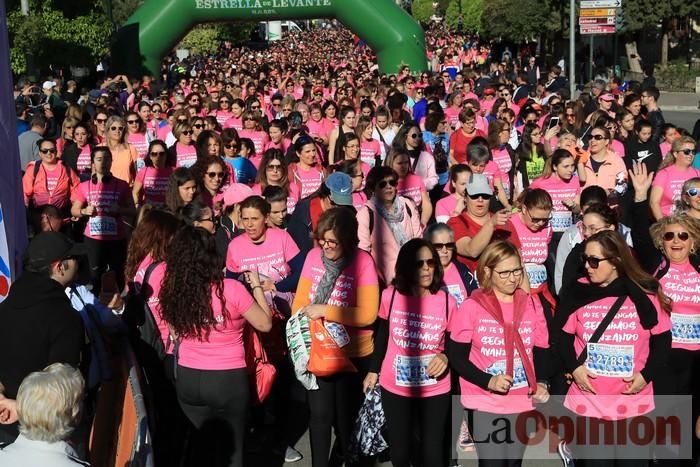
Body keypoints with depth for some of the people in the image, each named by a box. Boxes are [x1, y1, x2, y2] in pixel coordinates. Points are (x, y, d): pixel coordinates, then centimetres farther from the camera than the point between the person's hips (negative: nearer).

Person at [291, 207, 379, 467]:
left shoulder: (363, 262, -19)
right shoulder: (313, 256, -6)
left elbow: (367, 314, -21)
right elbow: (301, 298, 4)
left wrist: (325, 311, -25)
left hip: (351, 354, -3)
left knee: (345, 417, 14)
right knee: (319, 414, 7)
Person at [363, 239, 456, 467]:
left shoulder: (447, 302, -11)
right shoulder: (390, 296, -9)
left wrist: (445, 357, -20)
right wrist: (373, 371, 14)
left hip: (435, 391, -1)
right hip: (395, 388, 1)